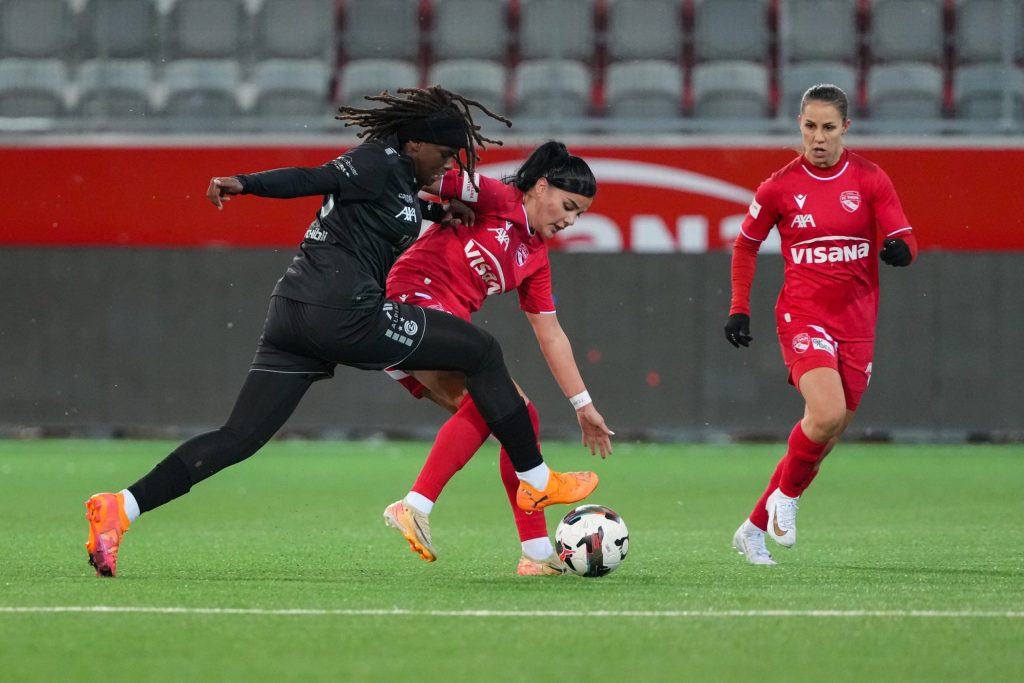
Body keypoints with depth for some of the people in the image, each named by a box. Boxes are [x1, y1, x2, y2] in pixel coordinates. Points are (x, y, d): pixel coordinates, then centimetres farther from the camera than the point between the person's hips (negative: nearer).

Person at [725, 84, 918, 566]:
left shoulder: (869, 179, 0)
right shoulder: (780, 187, -2)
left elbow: (906, 242, -4)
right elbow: (746, 244, 13)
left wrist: (900, 249, -28)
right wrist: (739, 308, 6)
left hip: (856, 322, 3)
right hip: (803, 314, -3)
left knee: (827, 436, 6)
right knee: (827, 413, -27)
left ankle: (755, 529, 21)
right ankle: (786, 495, 0)